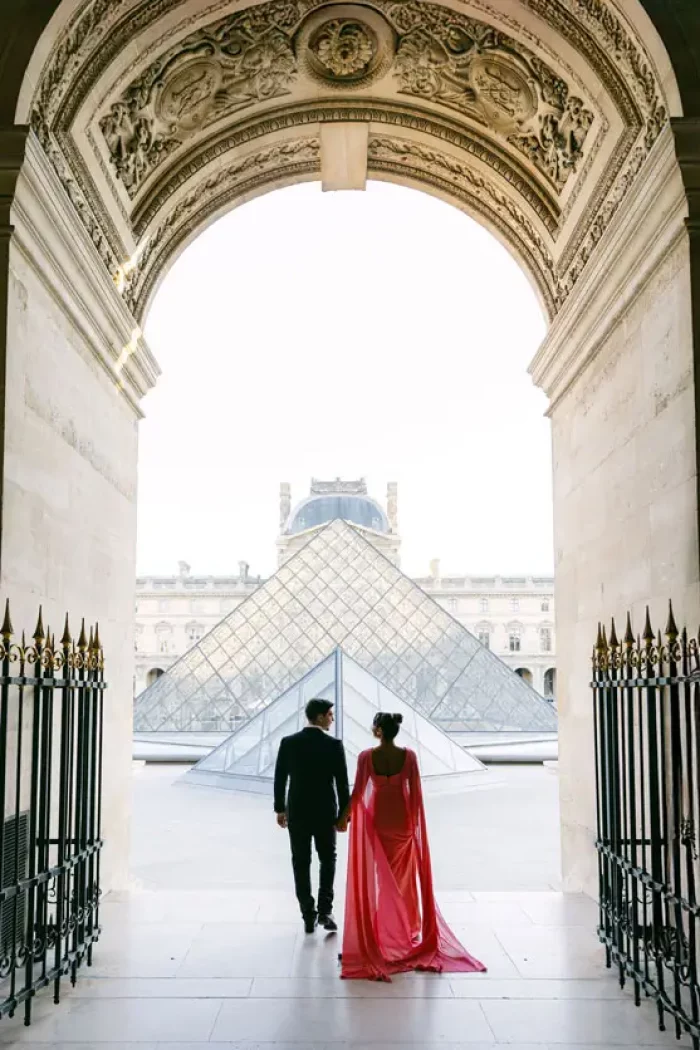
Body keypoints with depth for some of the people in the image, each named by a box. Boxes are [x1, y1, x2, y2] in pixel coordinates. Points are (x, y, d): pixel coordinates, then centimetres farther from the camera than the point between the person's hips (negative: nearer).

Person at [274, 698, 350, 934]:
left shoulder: (288, 743, -5)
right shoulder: (334, 745, -11)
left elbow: (280, 779, 0)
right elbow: (342, 783, -9)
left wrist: (280, 809, 11)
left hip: (297, 812, 1)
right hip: (325, 813, -1)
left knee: (301, 864, 10)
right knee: (327, 861, 15)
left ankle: (309, 915, 10)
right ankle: (325, 911, 6)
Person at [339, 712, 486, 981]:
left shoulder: (366, 757, -16)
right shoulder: (408, 756, -12)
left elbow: (358, 790, -11)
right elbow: (415, 791, -8)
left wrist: (345, 815, 4)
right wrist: (416, 819, 4)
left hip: (377, 818, -1)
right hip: (403, 818, 1)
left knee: (381, 872, 13)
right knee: (404, 871, 16)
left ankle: (384, 925, 18)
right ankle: (408, 924, 26)